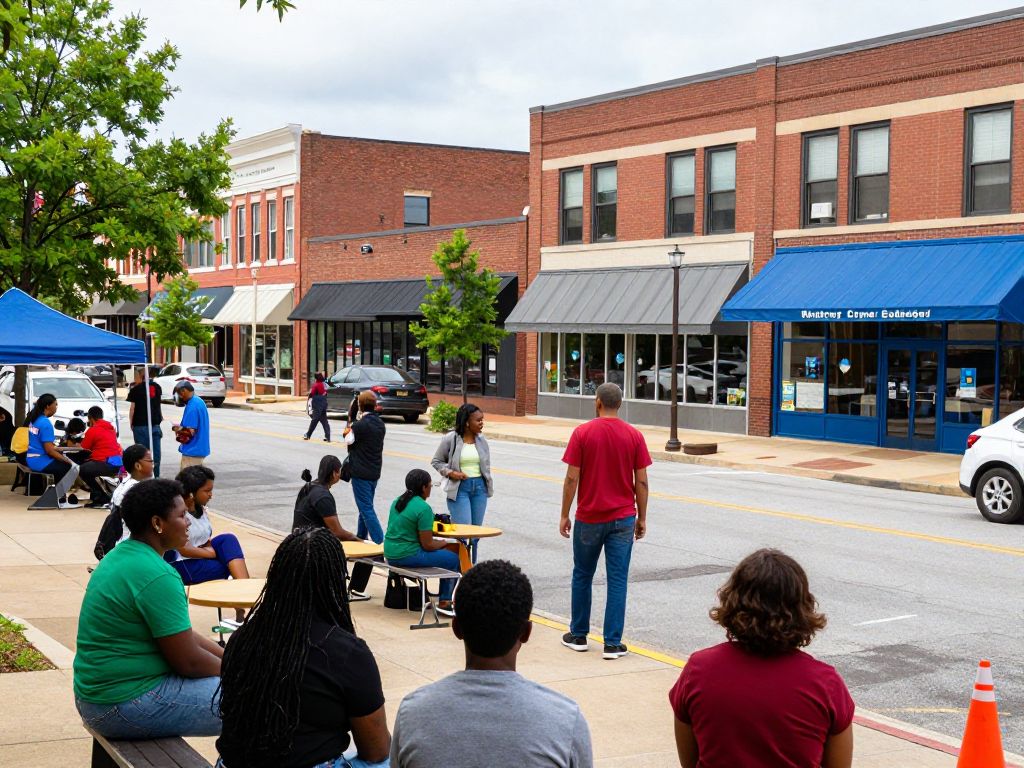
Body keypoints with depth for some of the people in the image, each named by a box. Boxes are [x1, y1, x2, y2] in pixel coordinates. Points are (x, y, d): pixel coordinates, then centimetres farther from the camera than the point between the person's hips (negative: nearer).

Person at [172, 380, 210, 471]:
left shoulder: (191, 406, -20)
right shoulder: (200, 401, 10)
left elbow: (190, 432, -24)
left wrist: (178, 429, -7)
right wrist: (181, 427, 12)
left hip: (192, 451, -10)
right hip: (201, 449, 10)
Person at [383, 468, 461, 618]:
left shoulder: (398, 501, 9)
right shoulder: (424, 508, -18)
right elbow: (427, 545, -17)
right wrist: (442, 543, 5)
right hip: (407, 556, -9)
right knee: (452, 559, 2)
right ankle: (444, 602, 6)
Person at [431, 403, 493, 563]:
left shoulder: (481, 439, 6)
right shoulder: (451, 439, -7)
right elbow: (436, 461, 3)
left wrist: (489, 486, 12)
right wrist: (450, 473, -13)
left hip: (479, 487, 5)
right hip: (459, 488, -5)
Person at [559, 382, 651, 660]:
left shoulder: (582, 433, -7)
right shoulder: (634, 436, -2)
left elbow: (571, 478, -8)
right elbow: (641, 481, -1)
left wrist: (564, 515, 1)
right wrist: (641, 518, 8)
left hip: (589, 518, -1)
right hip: (623, 519, 1)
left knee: (582, 576, 14)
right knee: (617, 580, 2)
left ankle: (578, 635, 23)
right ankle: (612, 643, 2)